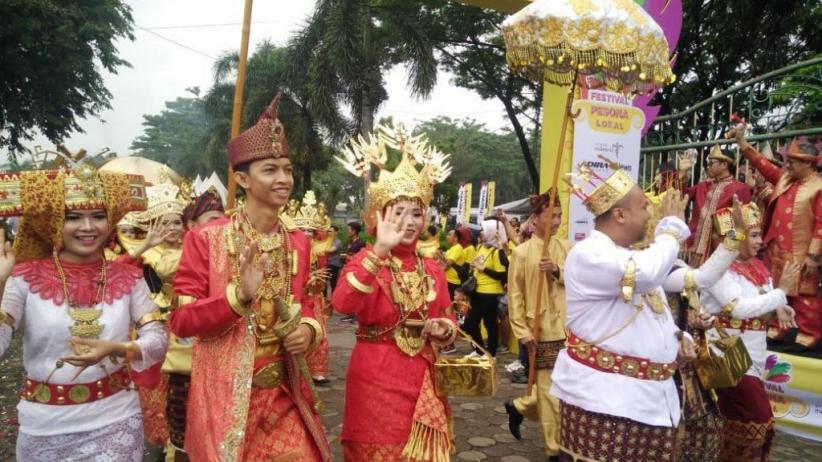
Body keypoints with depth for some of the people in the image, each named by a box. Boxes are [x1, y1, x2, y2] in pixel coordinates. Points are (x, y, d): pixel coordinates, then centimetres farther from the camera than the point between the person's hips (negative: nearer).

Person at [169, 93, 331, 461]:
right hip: (226, 394, -4)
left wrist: (309, 329, -8)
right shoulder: (205, 239, -10)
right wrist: (239, 295, -27)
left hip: (284, 393, 4)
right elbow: (180, 320, -12)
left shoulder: (298, 243, 4)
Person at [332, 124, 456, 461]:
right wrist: (380, 251, -36)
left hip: (420, 379, 5)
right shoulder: (367, 259, -8)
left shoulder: (432, 268, 6)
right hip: (375, 379, -4)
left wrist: (444, 329, -10)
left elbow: (449, 324, 14)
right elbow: (342, 304, -29)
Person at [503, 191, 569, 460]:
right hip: (541, 330, -5)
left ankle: (519, 406, 35)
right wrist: (522, 332, -10)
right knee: (550, 389, 2)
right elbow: (515, 295, -5)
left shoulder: (566, 247, 7)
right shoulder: (522, 252, -5)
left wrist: (557, 271, -17)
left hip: (566, 327, 5)